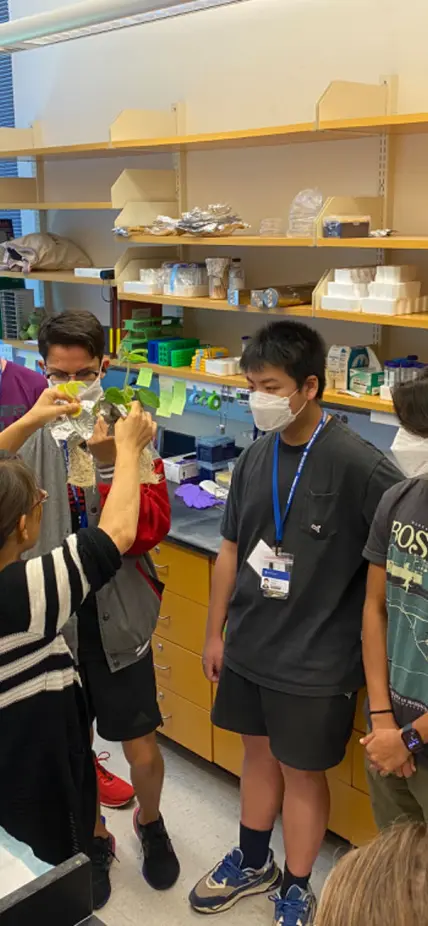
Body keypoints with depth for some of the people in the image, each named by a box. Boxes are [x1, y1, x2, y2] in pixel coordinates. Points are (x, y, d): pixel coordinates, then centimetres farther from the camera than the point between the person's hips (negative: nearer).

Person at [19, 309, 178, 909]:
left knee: (143, 754, 10)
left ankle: (149, 822, 43)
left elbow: (150, 529, -15)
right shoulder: (29, 440, -5)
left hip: (117, 618, -1)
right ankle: (95, 839, 44)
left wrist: (109, 464, -25)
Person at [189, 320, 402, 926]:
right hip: (249, 647, 5)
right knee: (260, 754, 22)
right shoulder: (256, 457, -1)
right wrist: (215, 632, 12)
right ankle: (252, 864, 44)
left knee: (301, 772, 12)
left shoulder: (359, 465, -20)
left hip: (316, 659, -5)